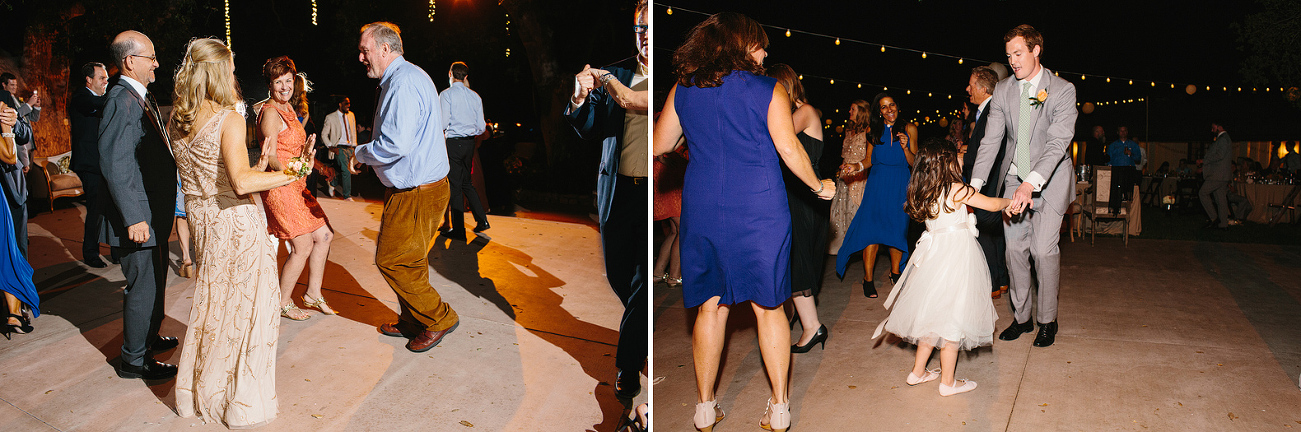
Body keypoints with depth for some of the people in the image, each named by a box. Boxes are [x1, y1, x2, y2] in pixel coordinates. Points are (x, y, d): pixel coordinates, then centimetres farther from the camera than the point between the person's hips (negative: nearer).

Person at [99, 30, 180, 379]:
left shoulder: (142, 97, 13)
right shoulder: (121, 100, -19)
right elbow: (114, 164, -25)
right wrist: (133, 218, -27)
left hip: (154, 213, 10)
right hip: (139, 216, -10)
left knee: (154, 281, 23)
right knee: (144, 287, -1)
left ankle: (149, 337, 41)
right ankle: (133, 360, 12)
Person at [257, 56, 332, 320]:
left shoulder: (288, 108, 14)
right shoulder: (270, 112, -14)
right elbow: (271, 157, -19)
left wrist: (305, 152, 1)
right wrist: (289, 172, -36)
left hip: (296, 186, 9)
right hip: (279, 187, -9)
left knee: (324, 236, 11)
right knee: (303, 246, -6)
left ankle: (313, 294, 24)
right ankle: (283, 302, 11)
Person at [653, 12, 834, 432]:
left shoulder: (683, 90, 7)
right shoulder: (769, 90, -2)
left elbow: (659, 145, 13)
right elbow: (789, 150, -7)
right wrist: (818, 185, 9)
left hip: (702, 211, 3)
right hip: (760, 210, -2)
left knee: (710, 307, 10)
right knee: (768, 306, 7)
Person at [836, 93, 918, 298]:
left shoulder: (909, 129, 4)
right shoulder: (874, 132, 6)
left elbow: (914, 163, 2)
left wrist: (905, 148, -15)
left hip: (900, 186, 0)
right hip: (877, 185, 0)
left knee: (897, 230, 1)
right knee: (872, 230, -8)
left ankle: (895, 272, 22)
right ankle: (868, 279, 0)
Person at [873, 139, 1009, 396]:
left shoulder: (924, 193, 4)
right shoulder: (958, 190, -14)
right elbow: (992, 205, -3)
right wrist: (1010, 201, 17)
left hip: (933, 256, 7)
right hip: (956, 257, -7)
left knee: (933, 314, 18)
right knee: (953, 318, 1)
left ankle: (918, 371, 26)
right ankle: (948, 382, 9)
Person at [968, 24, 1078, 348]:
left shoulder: (1062, 90, -13)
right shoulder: (1003, 90, 0)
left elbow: (1058, 142, -24)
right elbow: (991, 140, -5)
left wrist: (1031, 184, -37)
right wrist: (975, 183, -18)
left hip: (1049, 179, -4)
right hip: (1015, 178, 4)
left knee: (1044, 249, -9)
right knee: (1015, 248, 6)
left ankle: (1048, 320, 10)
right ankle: (1021, 318, 22)